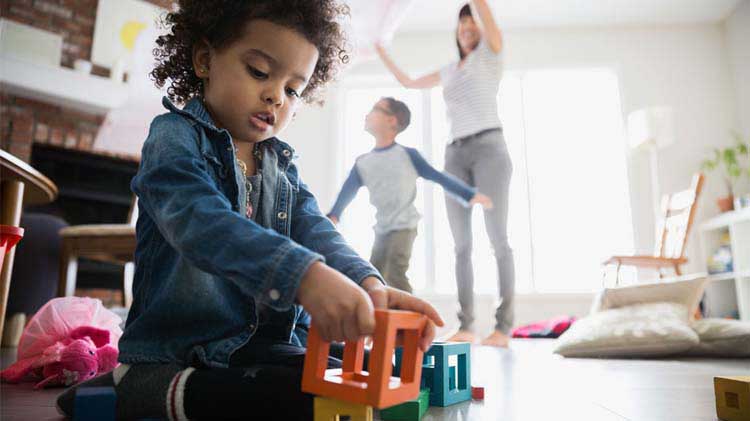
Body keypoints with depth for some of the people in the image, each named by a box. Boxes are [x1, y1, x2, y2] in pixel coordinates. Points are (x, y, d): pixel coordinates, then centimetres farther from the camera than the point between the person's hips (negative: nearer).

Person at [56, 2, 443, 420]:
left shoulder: (283, 165, 15)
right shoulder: (174, 137, -5)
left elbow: (316, 232, -2)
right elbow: (199, 219, -26)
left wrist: (368, 283, -25)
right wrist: (303, 276, -43)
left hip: (268, 347, 8)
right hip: (179, 349, -7)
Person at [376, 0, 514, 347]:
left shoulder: (490, 51, 13)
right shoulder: (450, 71, 27)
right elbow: (408, 83, 38)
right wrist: (381, 51, 39)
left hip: (488, 147, -5)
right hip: (455, 155, 6)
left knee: (498, 239, -13)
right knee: (461, 245, -3)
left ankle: (503, 326, -12)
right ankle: (466, 326, 0)